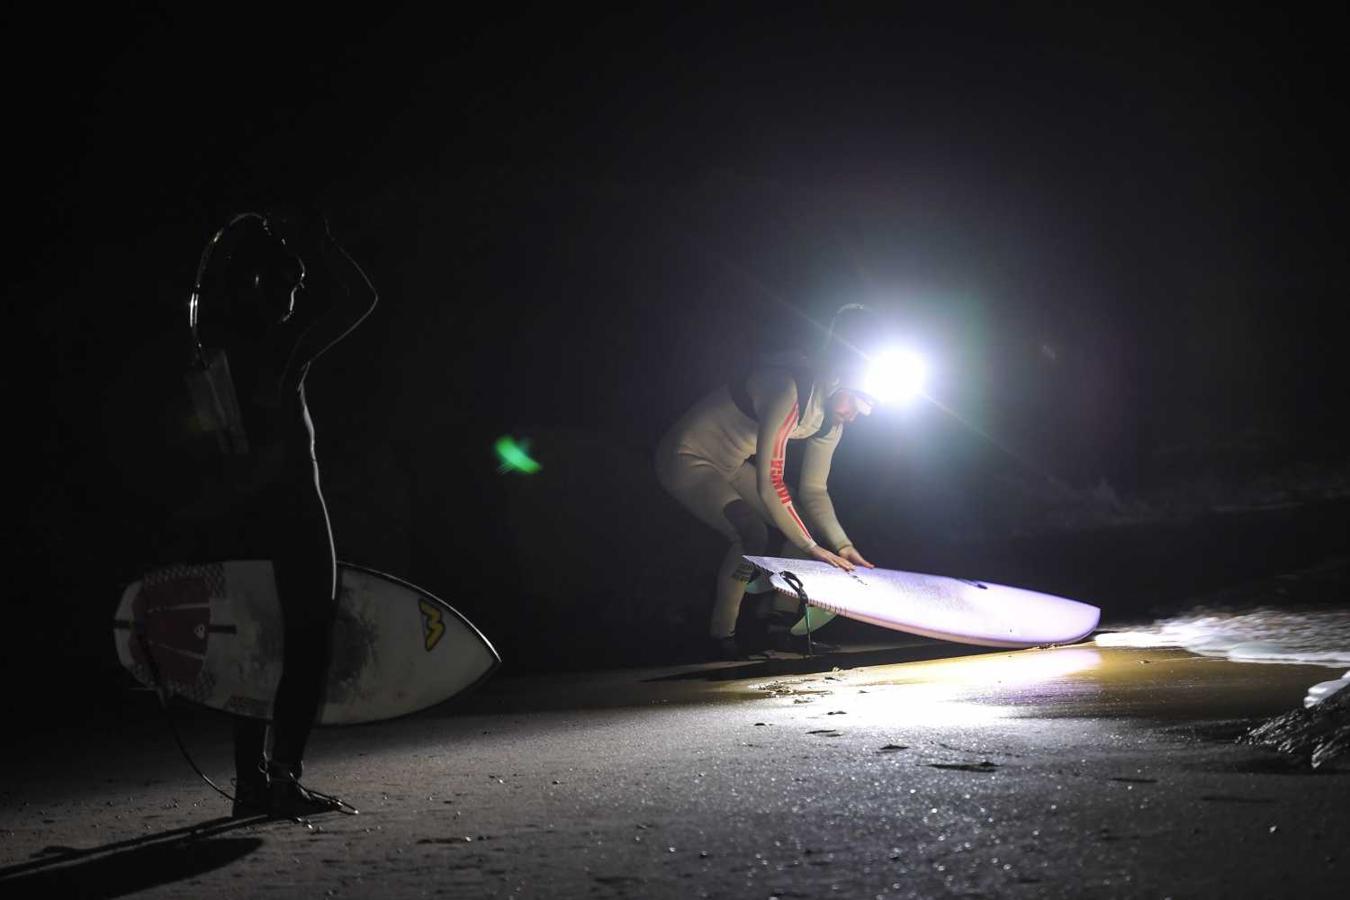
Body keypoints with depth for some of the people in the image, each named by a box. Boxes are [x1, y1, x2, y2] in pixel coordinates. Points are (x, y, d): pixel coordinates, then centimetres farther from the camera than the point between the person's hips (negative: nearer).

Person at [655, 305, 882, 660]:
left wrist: (842, 546, -10)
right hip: (687, 458, -9)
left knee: (802, 525, 0)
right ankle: (721, 639, -10)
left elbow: (814, 490, 3)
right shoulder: (790, 390, -33)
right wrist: (811, 548, -28)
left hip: (730, 464, 9)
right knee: (751, 534, -26)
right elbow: (770, 483, -34)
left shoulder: (832, 417, -4)